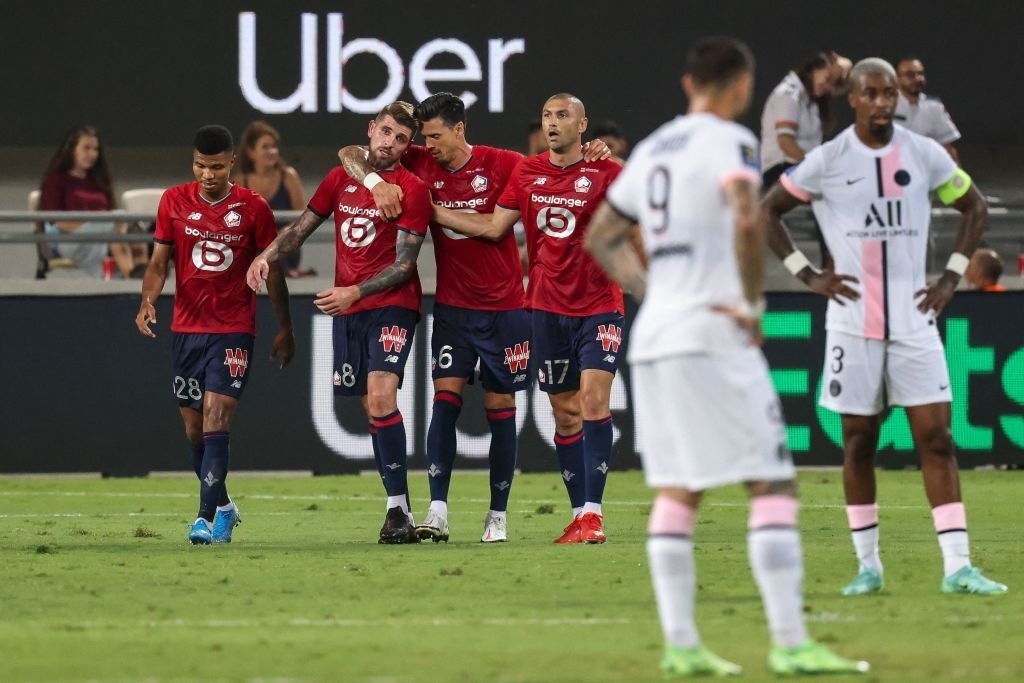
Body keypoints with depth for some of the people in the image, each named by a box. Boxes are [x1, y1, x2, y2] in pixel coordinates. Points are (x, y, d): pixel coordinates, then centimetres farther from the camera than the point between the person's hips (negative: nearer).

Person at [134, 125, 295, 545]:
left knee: (216, 419, -16)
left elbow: (272, 270, 5)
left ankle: (207, 519, -19)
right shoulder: (174, 202, 3)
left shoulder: (253, 208, -2)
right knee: (194, 427, 9)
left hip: (234, 330, -3)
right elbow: (159, 262, 5)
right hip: (186, 328, 3)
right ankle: (223, 506, 28)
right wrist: (148, 300, -14)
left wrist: (284, 328, 6)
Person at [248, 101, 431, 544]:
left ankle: (398, 510, -23)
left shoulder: (412, 189, -6)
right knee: (371, 406, 5)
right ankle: (399, 511, 9)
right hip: (346, 310, 6)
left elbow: (403, 266, -9)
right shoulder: (340, 179, 11)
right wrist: (267, 256, 2)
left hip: (392, 305, -6)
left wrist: (355, 292, -19)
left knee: (381, 395, -22)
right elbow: (302, 227, 20)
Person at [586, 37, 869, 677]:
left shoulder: (653, 150, 16)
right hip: (713, 337, -8)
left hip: (654, 338, 8)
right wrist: (754, 305, -15)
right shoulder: (730, 142, -7)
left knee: (676, 495, 8)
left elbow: (602, 236, 27)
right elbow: (746, 222, -25)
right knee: (774, 487, -6)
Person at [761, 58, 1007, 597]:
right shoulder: (827, 161, -3)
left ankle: (956, 566, -8)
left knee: (936, 437, -6)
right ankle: (868, 565, 14)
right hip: (853, 323, -1)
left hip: (913, 316, 1)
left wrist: (952, 276, 7)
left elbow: (975, 207, 16)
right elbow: (765, 212, 7)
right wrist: (807, 275, -1)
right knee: (859, 441, 4)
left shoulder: (924, 155, 2)